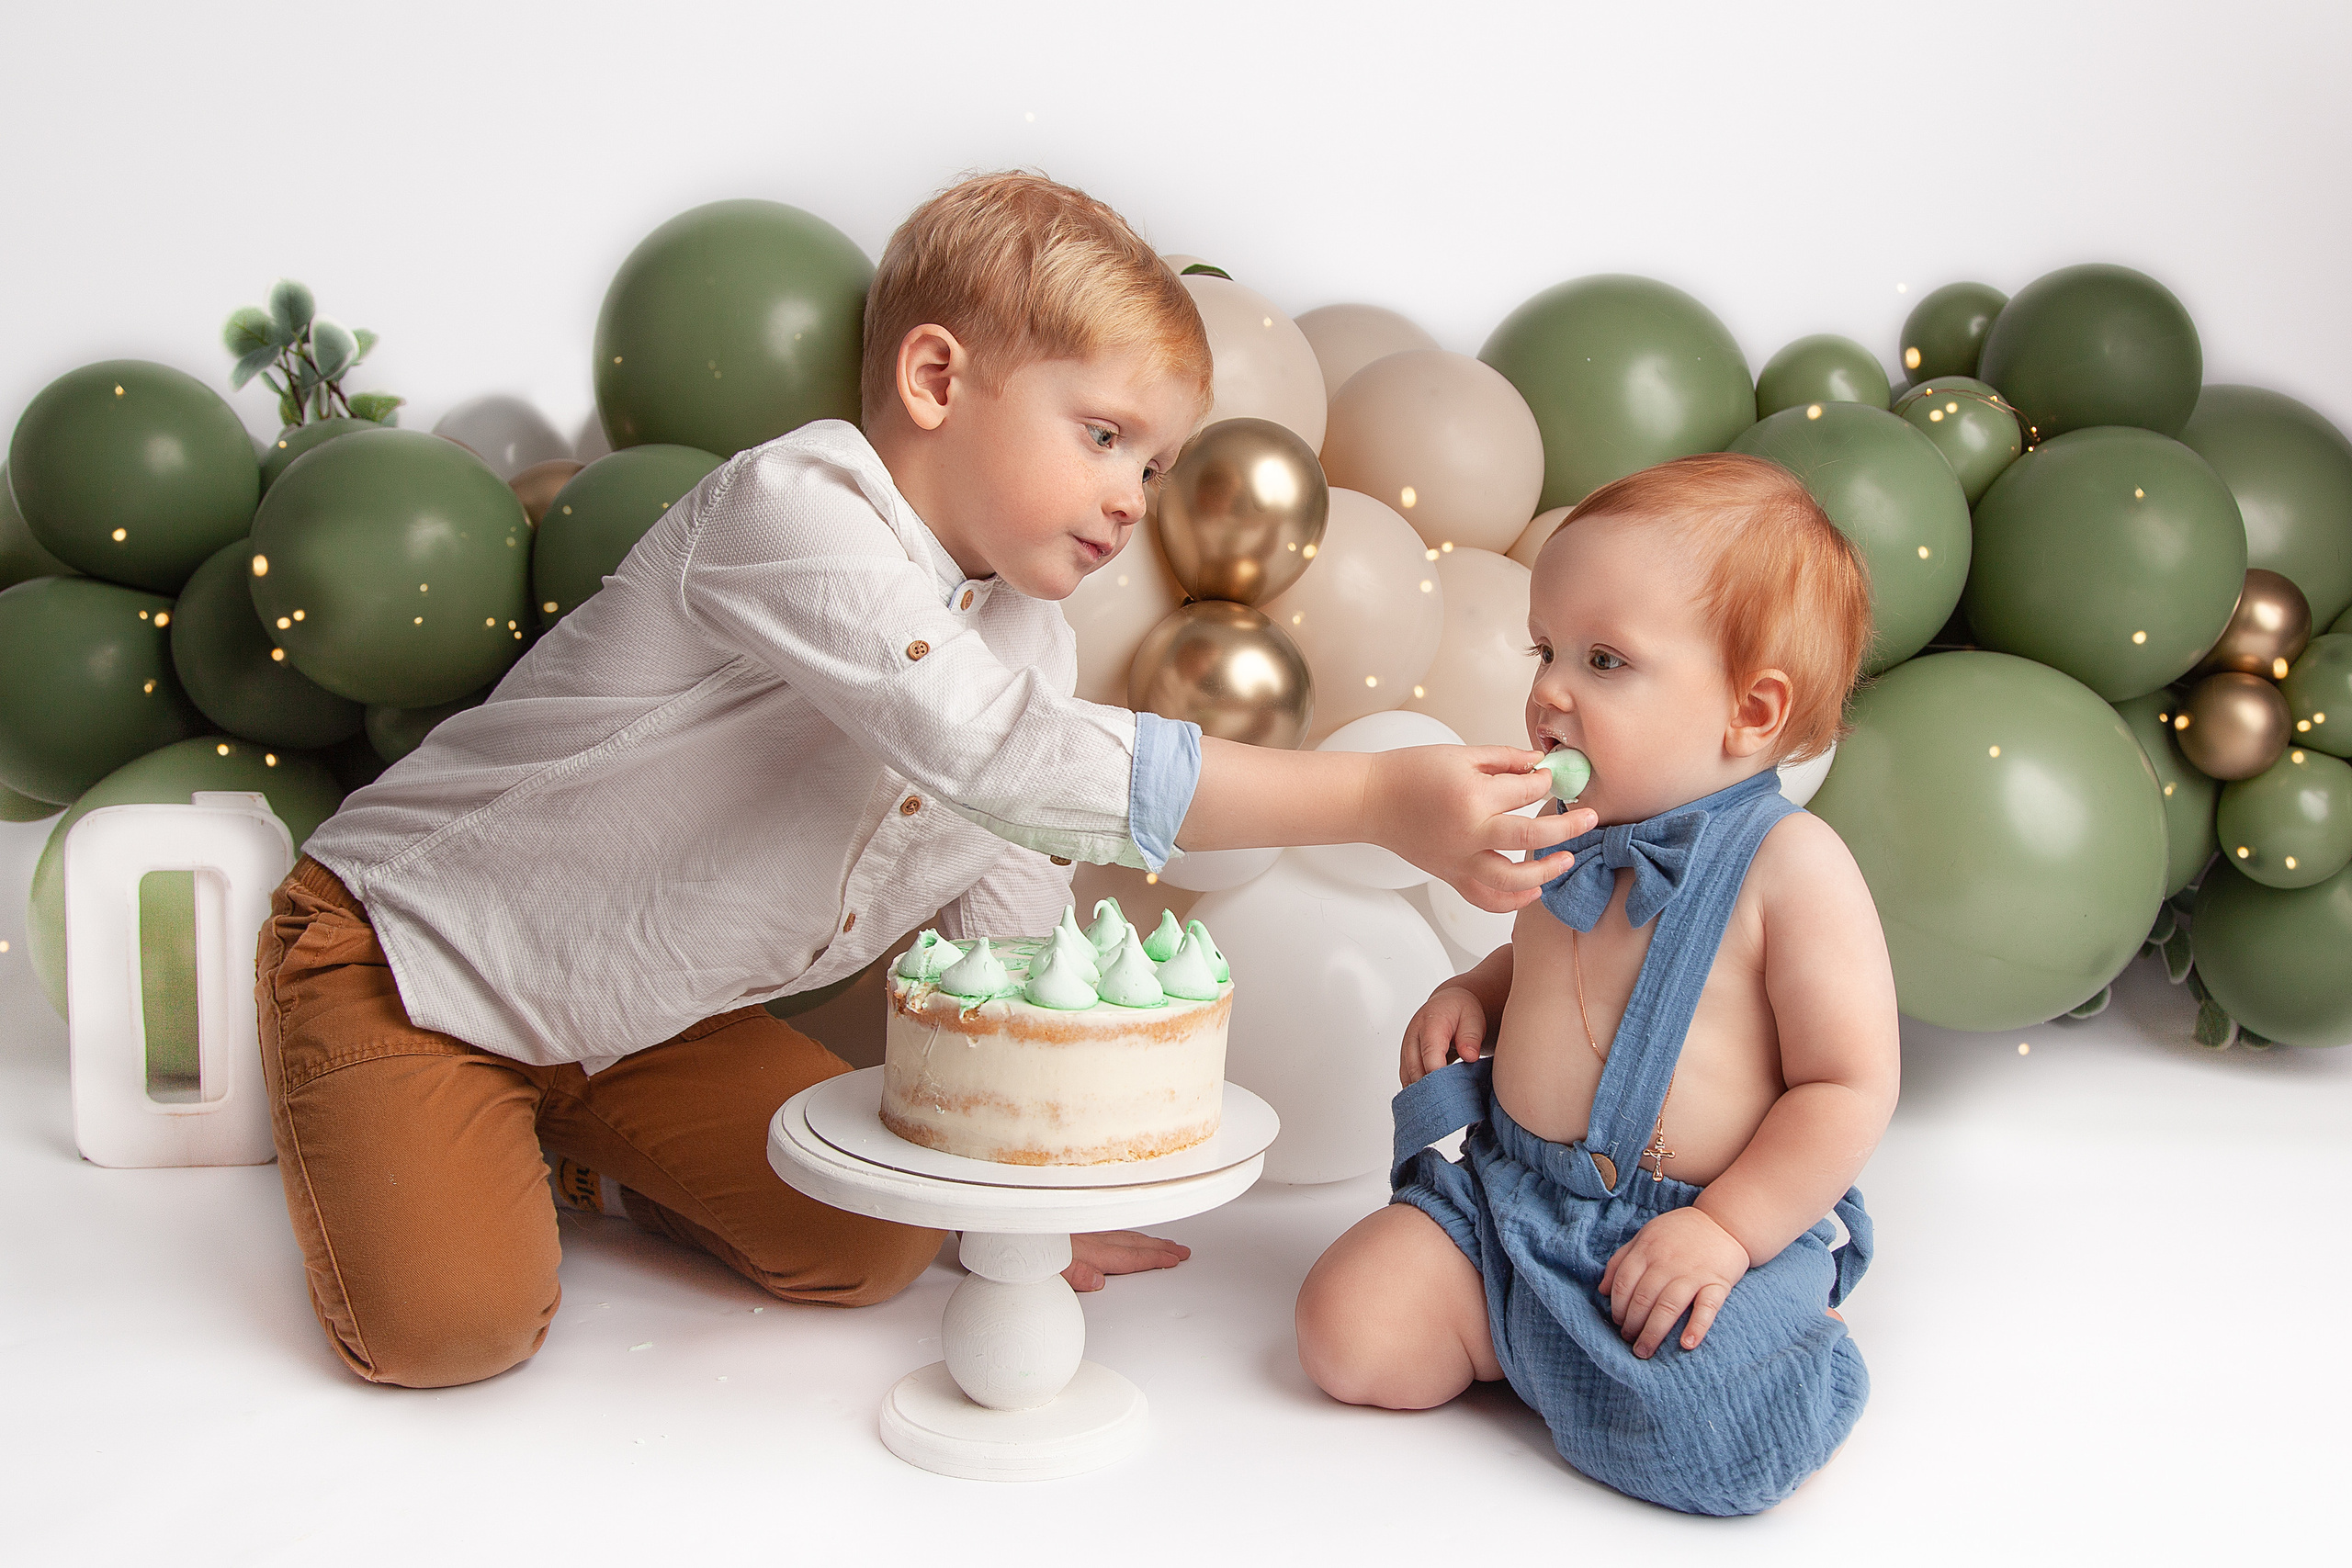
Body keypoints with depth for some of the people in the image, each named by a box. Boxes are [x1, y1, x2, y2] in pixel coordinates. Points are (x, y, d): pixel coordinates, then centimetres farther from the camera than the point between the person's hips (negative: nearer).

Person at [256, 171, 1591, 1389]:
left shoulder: (1030, 634, 0)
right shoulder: (791, 510, -28)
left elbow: (1014, 930, 6)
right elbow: (985, 749, -41)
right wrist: (1374, 799, -42)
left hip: (650, 1020, 7)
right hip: (420, 947, -7)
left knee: (875, 1244, -2)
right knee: (450, 1325, -21)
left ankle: (571, 1144, 17)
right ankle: (386, 1135, 11)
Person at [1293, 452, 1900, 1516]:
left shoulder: (1790, 866, -13)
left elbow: (1851, 1087, -12)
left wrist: (1726, 1231, -19)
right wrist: (1472, 993, 7)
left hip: (1705, 1232, -5)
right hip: (1510, 1205, 5)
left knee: (1706, 1444, -28)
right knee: (1346, 1333, -12)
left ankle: (1779, 1328, 6)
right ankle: (1532, 1340, 14)